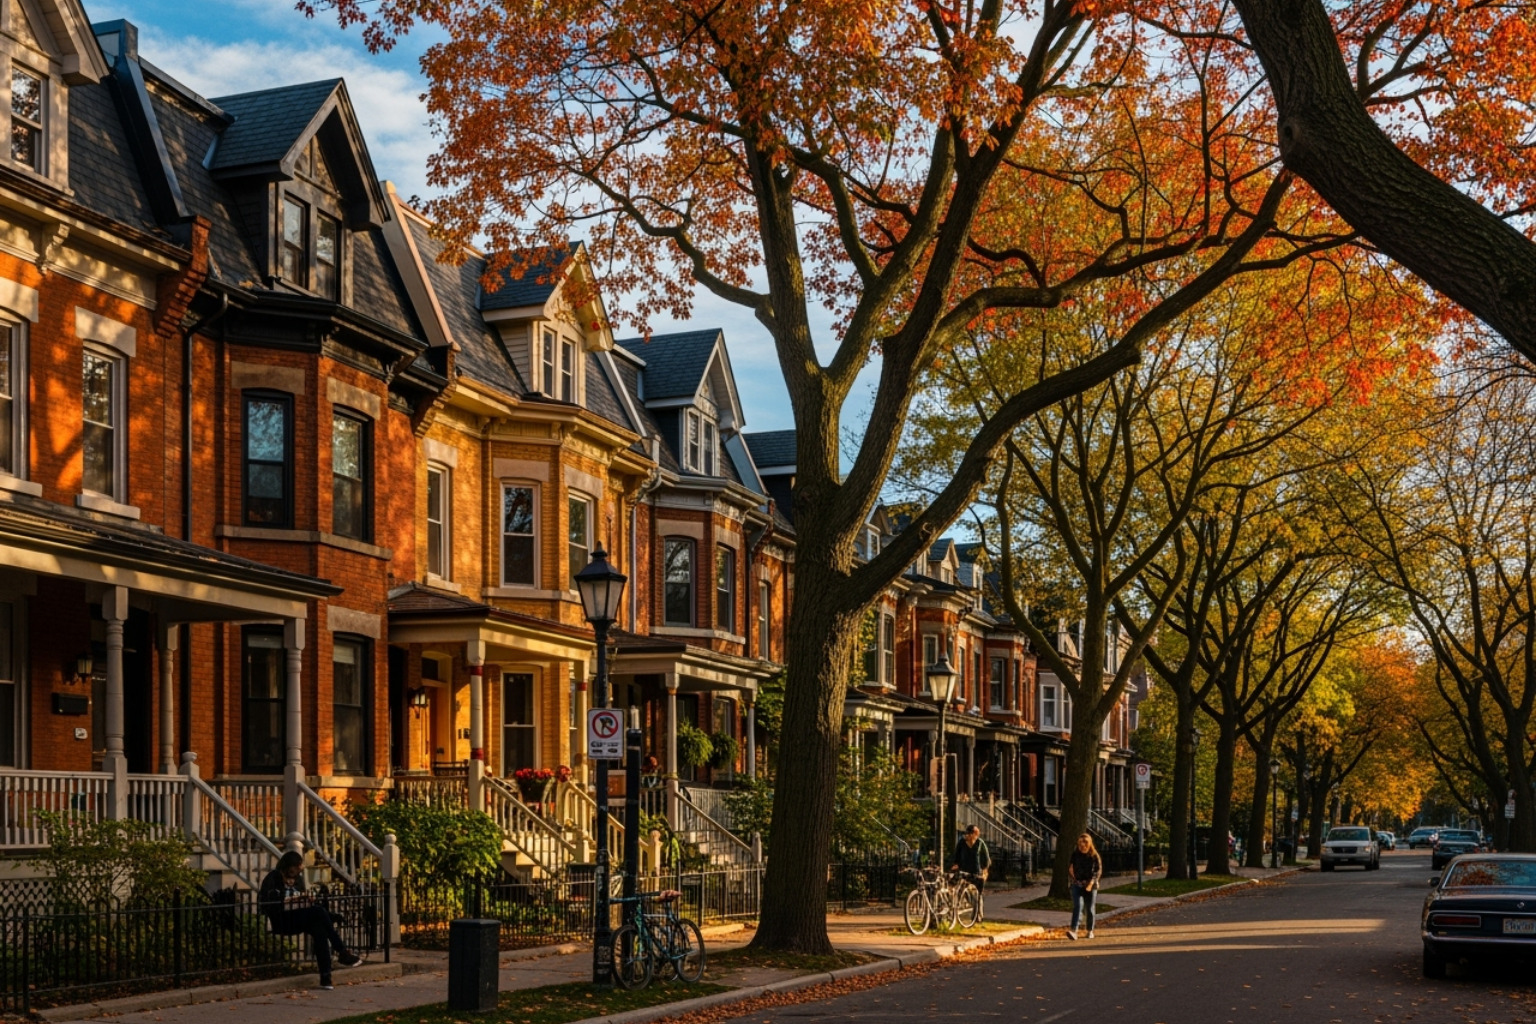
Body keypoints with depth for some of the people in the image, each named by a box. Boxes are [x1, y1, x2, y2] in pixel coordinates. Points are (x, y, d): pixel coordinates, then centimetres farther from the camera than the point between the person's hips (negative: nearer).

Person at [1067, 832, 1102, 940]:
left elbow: (1098, 870, -6)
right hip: (1077, 884, 0)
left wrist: (1092, 882, -19)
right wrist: (1071, 872, -7)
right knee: (1077, 906, -16)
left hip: (1090, 885, 0)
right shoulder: (1075, 854, 3)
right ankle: (1073, 930, -27)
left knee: (1090, 908, 10)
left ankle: (1090, 931, 26)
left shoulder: (1094, 855, -3)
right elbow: (1071, 867, 14)